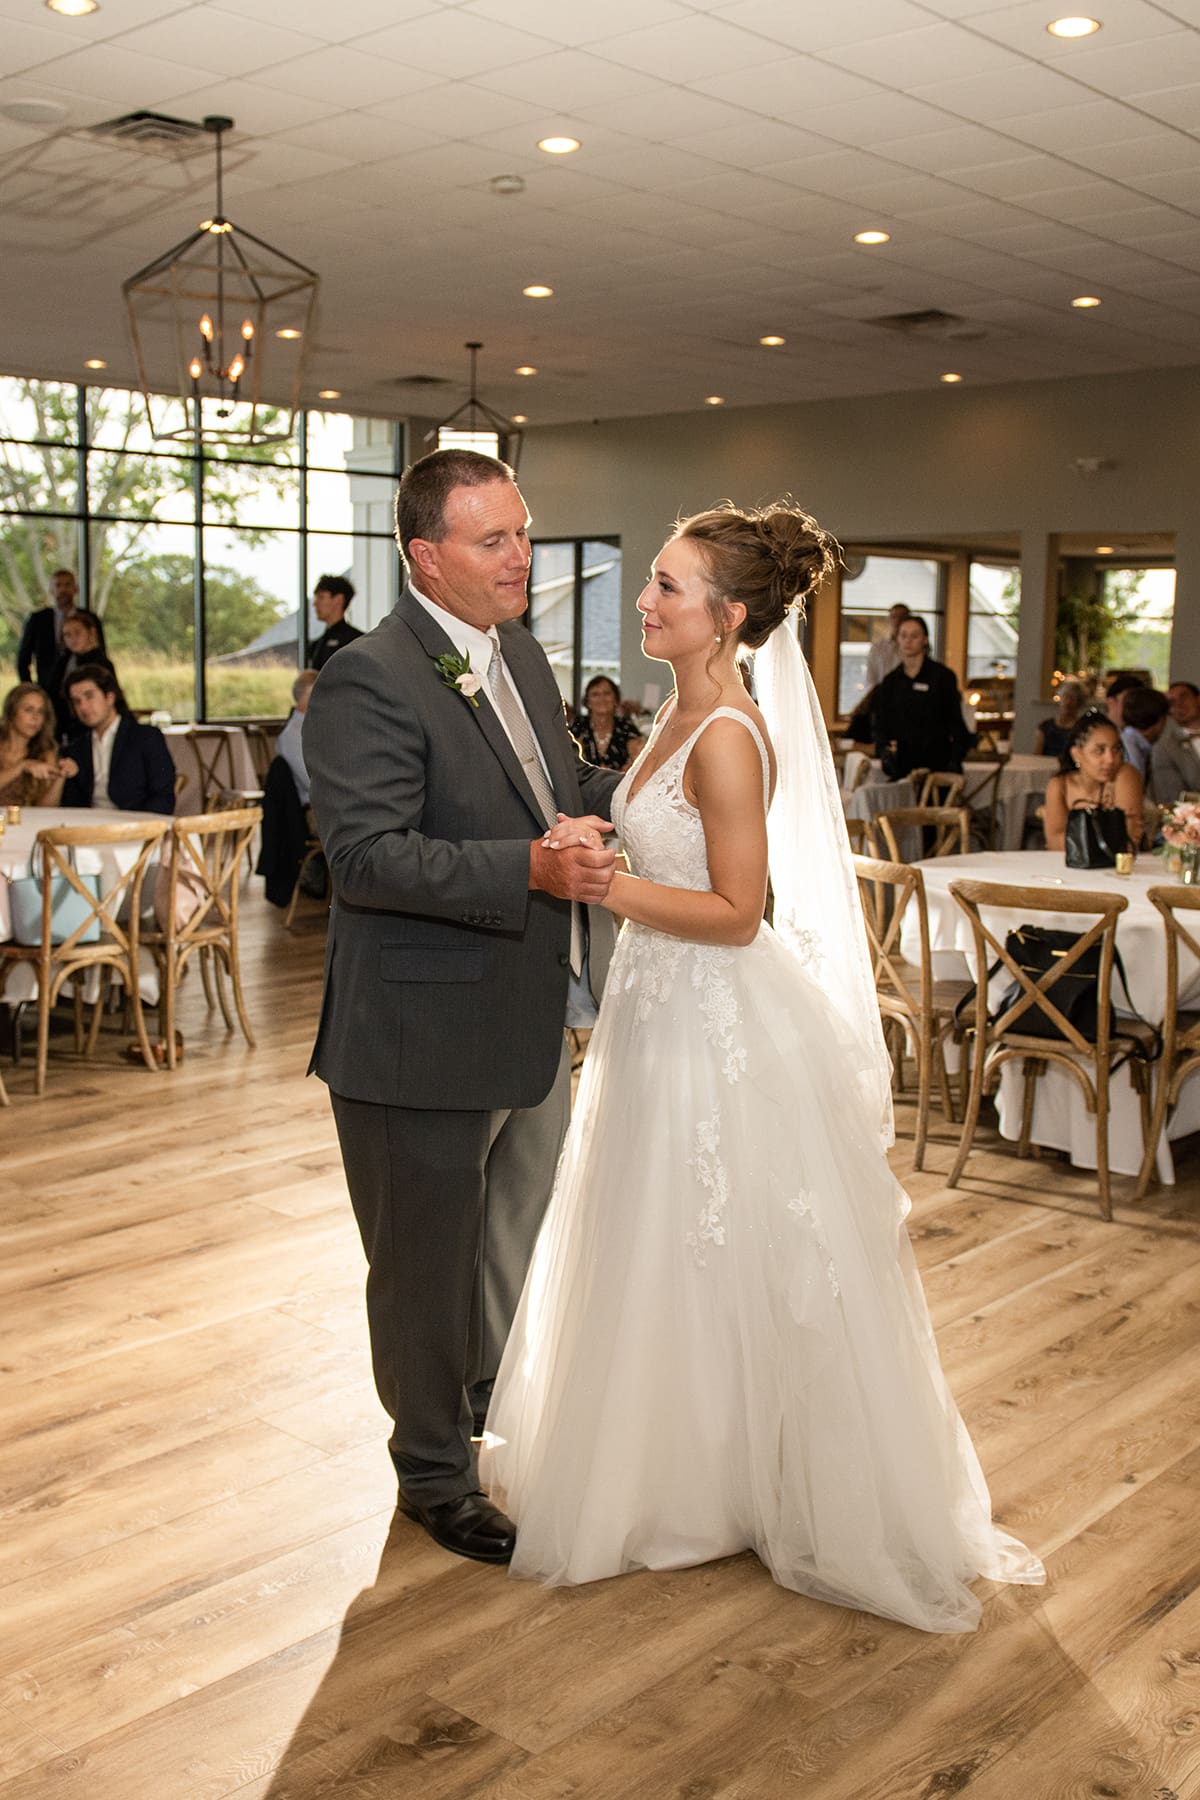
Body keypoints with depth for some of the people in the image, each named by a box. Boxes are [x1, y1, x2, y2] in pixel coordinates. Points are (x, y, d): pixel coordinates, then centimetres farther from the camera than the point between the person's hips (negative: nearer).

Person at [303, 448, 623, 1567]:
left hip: (528, 1022, 9)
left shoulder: (518, 652, 9)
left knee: (517, 1241, 26)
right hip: (424, 1035, -8)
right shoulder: (366, 680, -19)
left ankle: (488, 1400, 50)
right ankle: (434, 1470, 31)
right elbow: (365, 855, -26)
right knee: (426, 1263, 10)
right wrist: (530, 870, -33)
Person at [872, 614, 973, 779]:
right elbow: (880, 724, 14)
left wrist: (955, 762, -9)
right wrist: (884, 748, -7)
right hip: (900, 765, 3)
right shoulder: (890, 682, 13)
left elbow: (956, 722, 2)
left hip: (935, 764, -3)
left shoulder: (942, 676, 3)